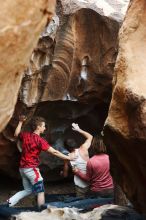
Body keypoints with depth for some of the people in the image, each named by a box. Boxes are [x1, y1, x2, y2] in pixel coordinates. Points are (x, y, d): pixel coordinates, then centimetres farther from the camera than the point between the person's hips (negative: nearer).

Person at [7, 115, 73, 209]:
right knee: (41, 191, 1)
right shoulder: (39, 140, -16)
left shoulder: (25, 135, 4)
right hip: (31, 169, -8)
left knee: (28, 190, 20)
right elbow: (54, 152, -17)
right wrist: (68, 157, -12)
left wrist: (21, 122, 31)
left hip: (22, 168, 8)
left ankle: (11, 201, 9)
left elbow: (16, 134, 28)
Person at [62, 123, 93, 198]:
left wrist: (62, 172, 30)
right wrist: (78, 129, 16)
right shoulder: (83, 149, -9)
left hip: (80, 185, 0)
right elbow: (90, 137, 10)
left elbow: (65, 174, 7)